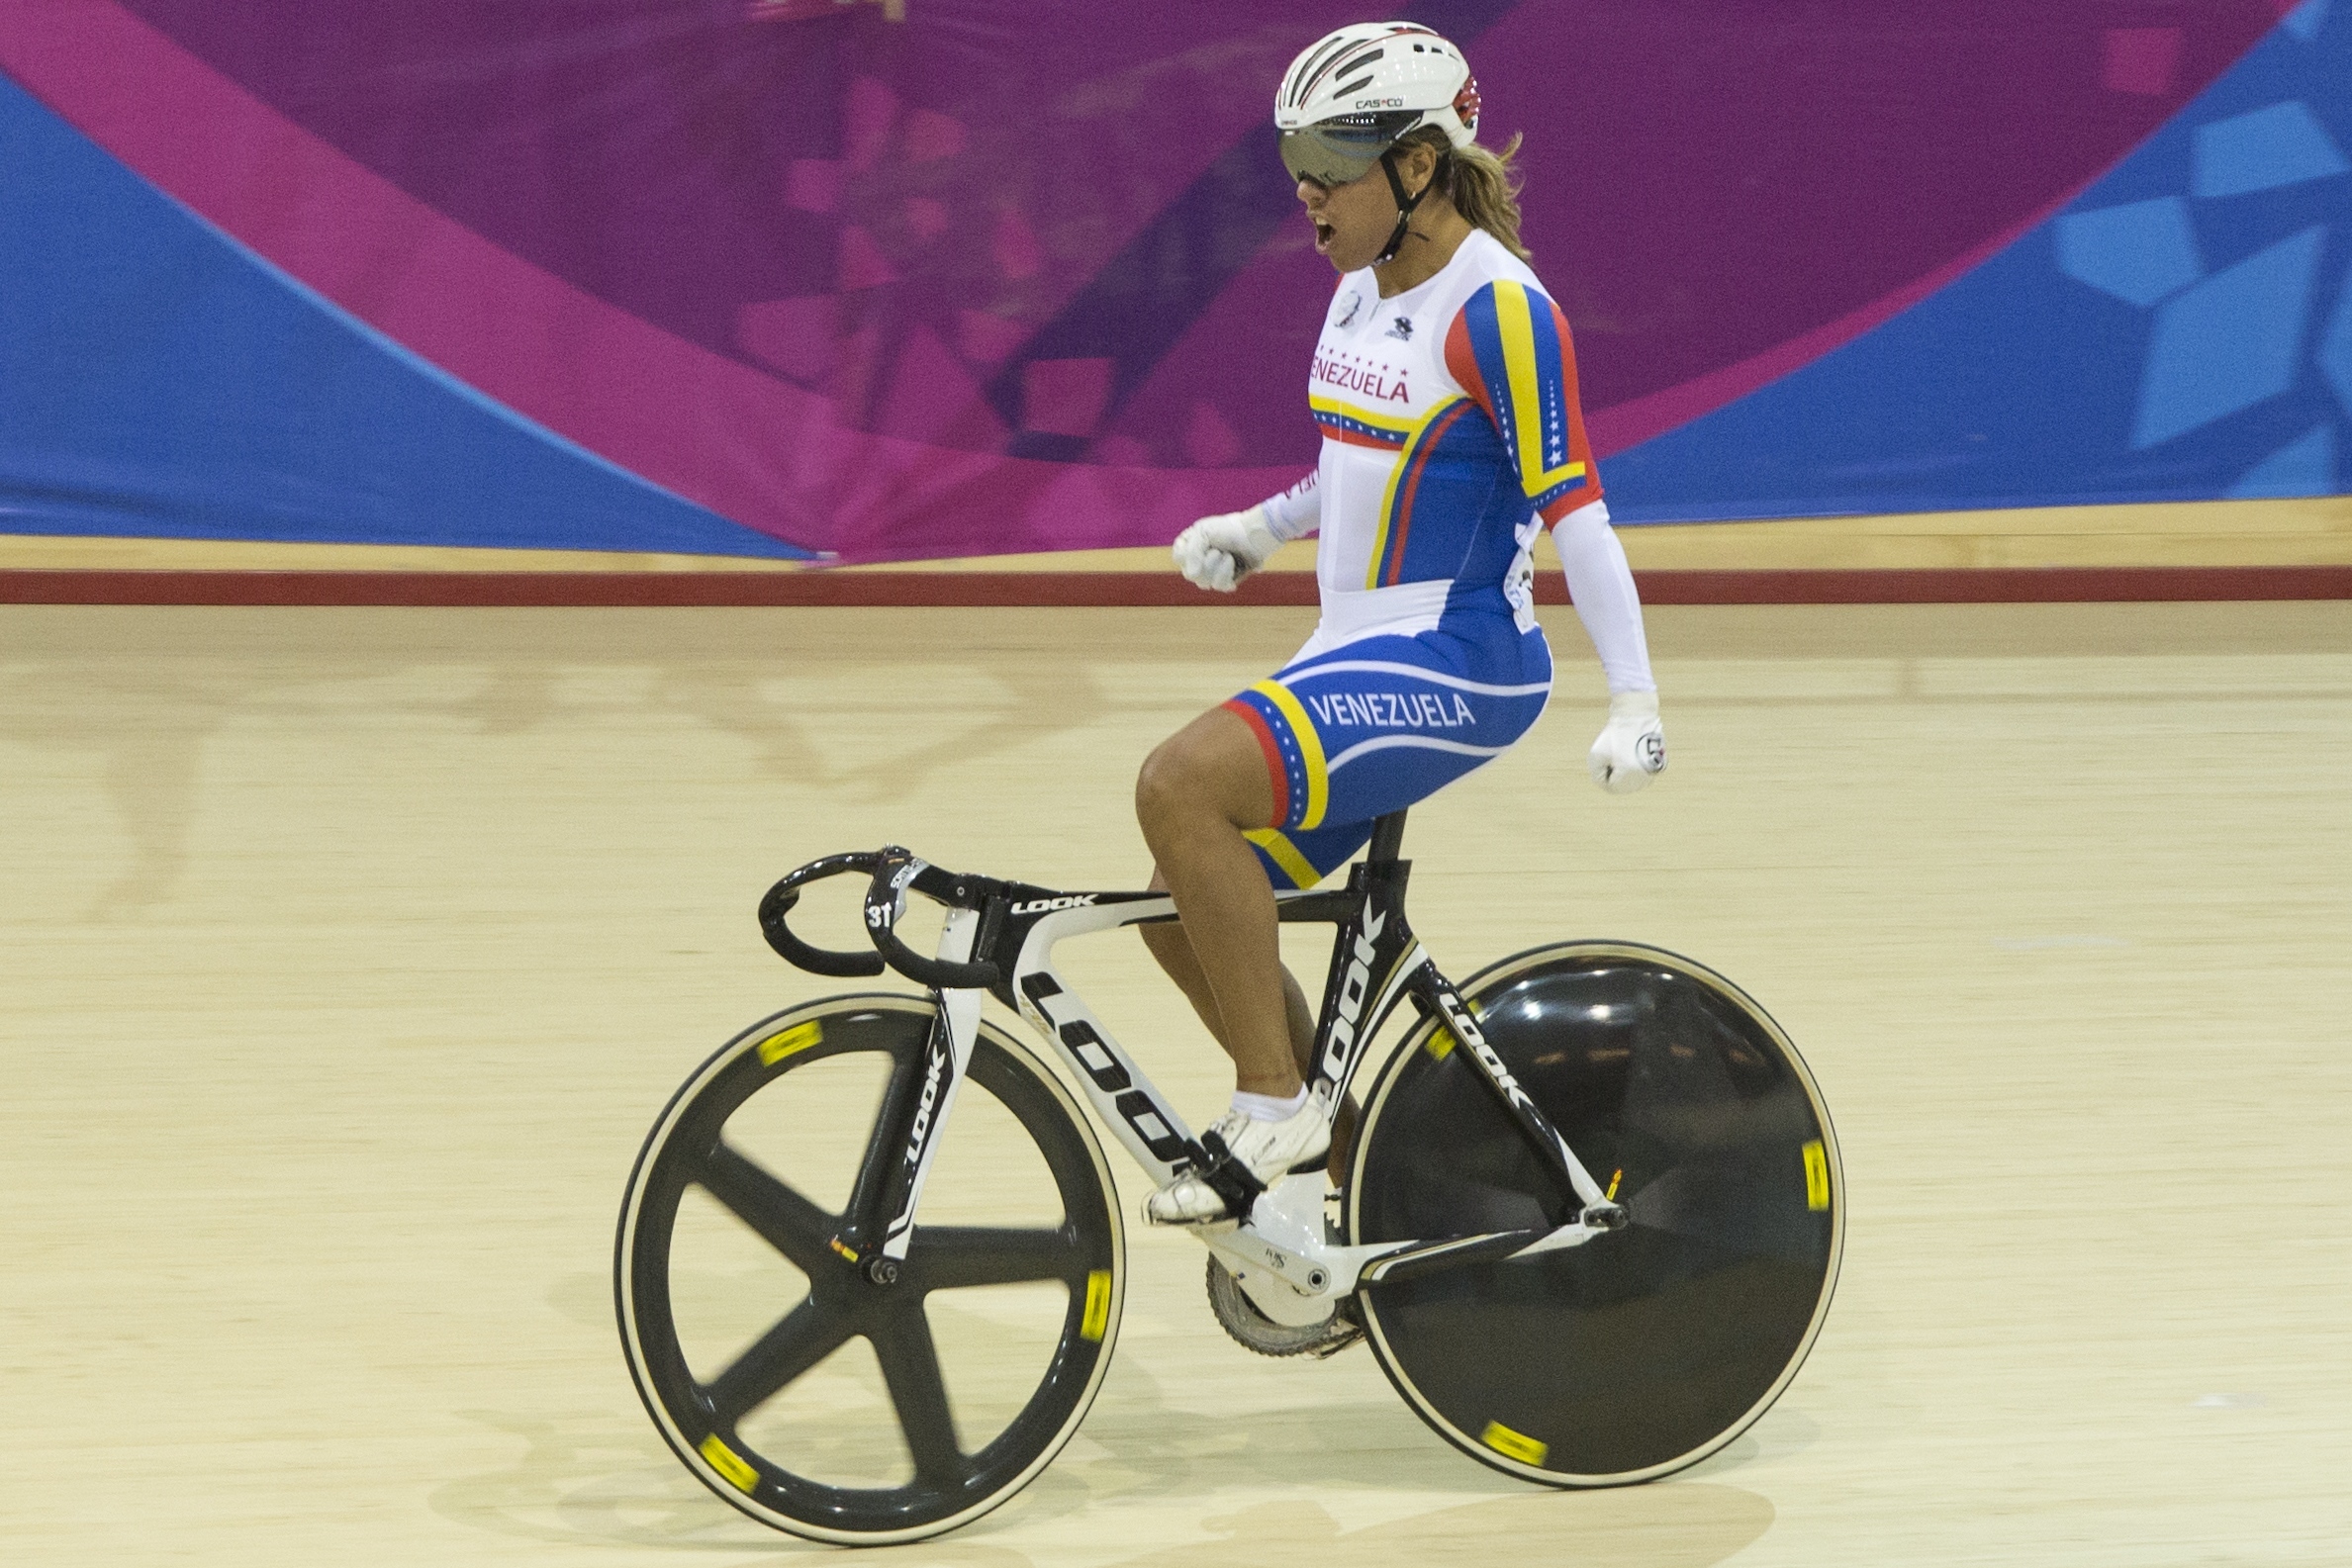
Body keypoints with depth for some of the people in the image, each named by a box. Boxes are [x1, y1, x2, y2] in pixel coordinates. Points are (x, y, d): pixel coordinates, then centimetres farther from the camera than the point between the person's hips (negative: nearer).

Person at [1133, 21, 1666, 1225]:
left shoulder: (1496, 309, -15)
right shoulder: (1361, 289, 11)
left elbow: (1571, 505, -17)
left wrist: (1633, 697, -22)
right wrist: (1255, 529, 11)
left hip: (1453, 667, -9)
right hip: (1355, 659, 9)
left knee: (1180, 784, -26)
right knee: (1186, 906, 5)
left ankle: (1274, 1108, -16)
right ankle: (1340, 1162, 18)